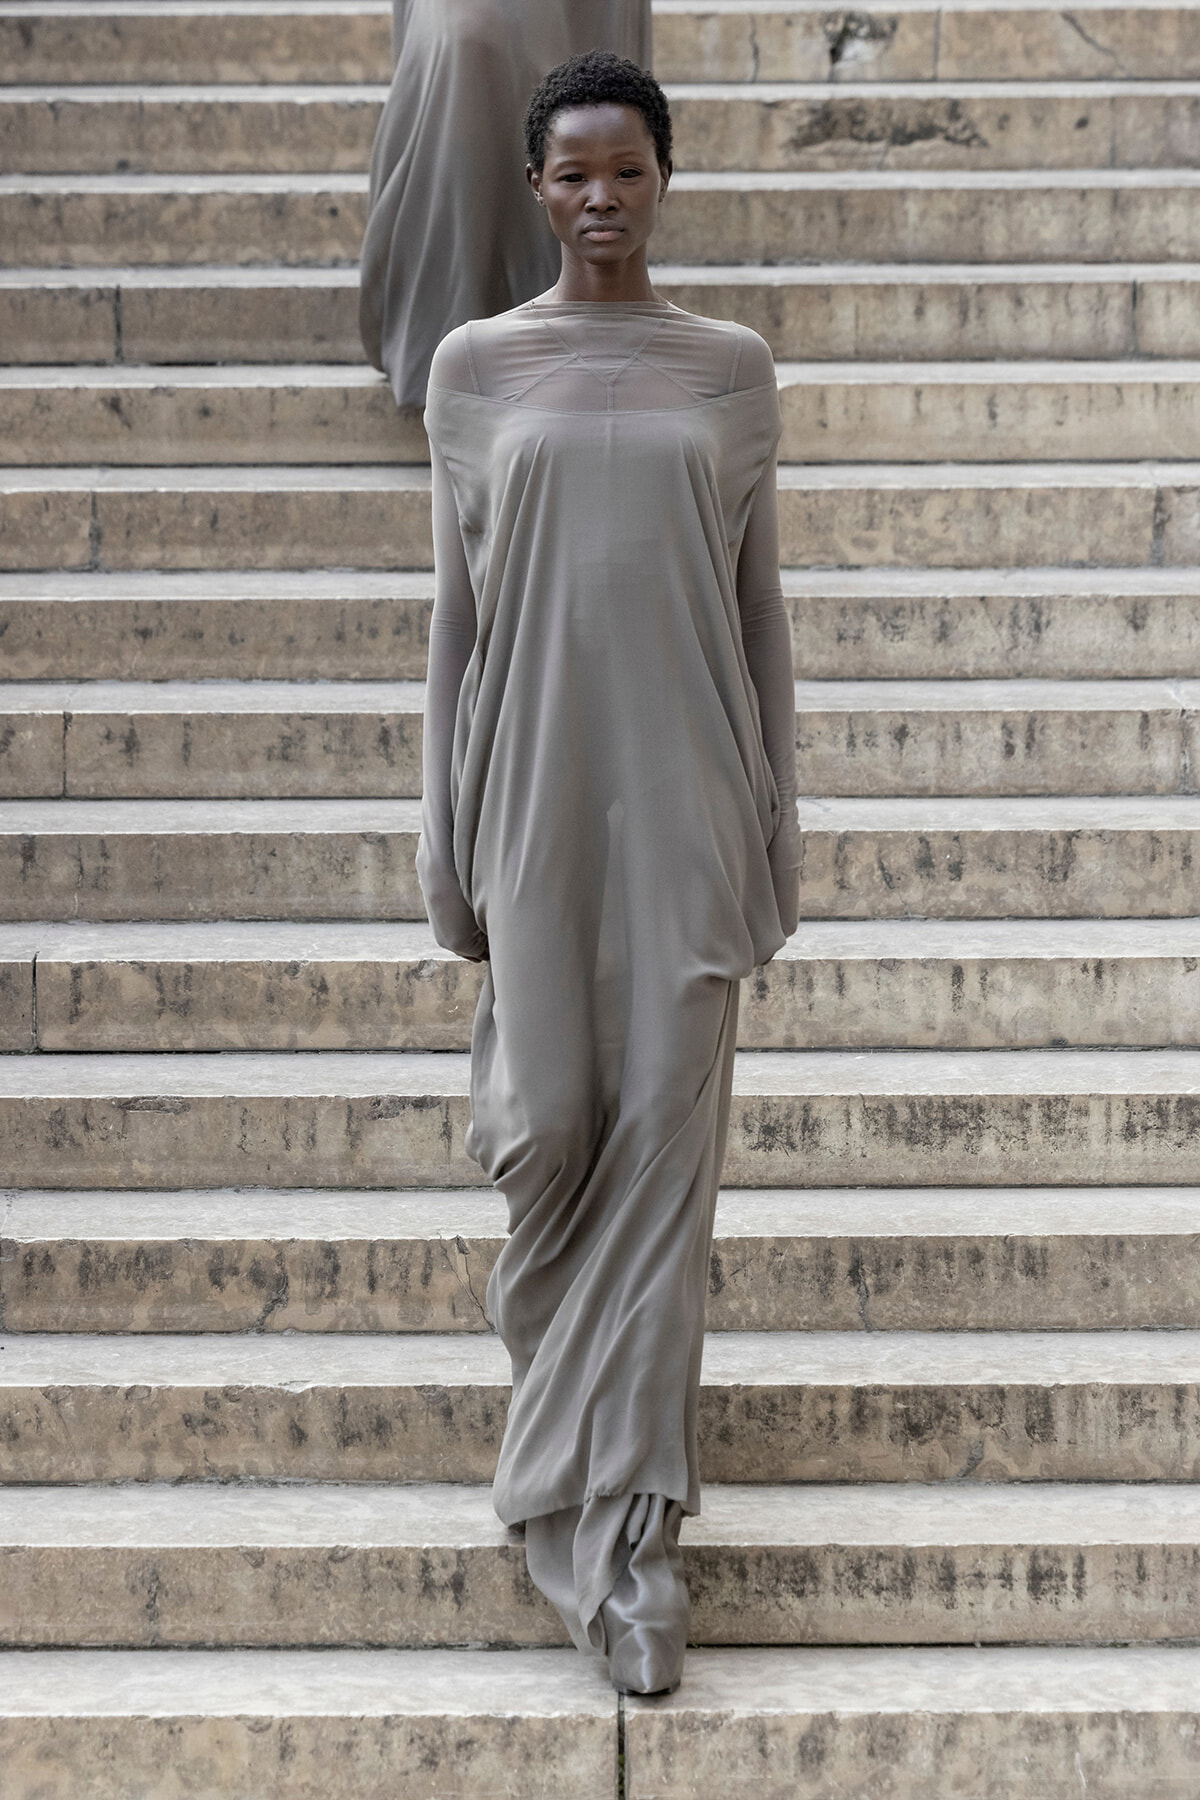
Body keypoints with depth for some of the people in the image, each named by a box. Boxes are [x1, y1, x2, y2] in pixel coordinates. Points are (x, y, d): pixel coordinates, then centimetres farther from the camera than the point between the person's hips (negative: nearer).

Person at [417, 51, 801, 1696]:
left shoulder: (732, 370, 6)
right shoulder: (476, 368, 5)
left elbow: (761, 607, 7)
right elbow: (456, 610, 6)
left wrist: (776, 831, 4)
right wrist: (448, 846, 3)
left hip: (688, 789, 0)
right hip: (539, 784, 0)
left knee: (665, 1131, -3)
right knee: (550, 1118, 0)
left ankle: (624, 1522, 5)